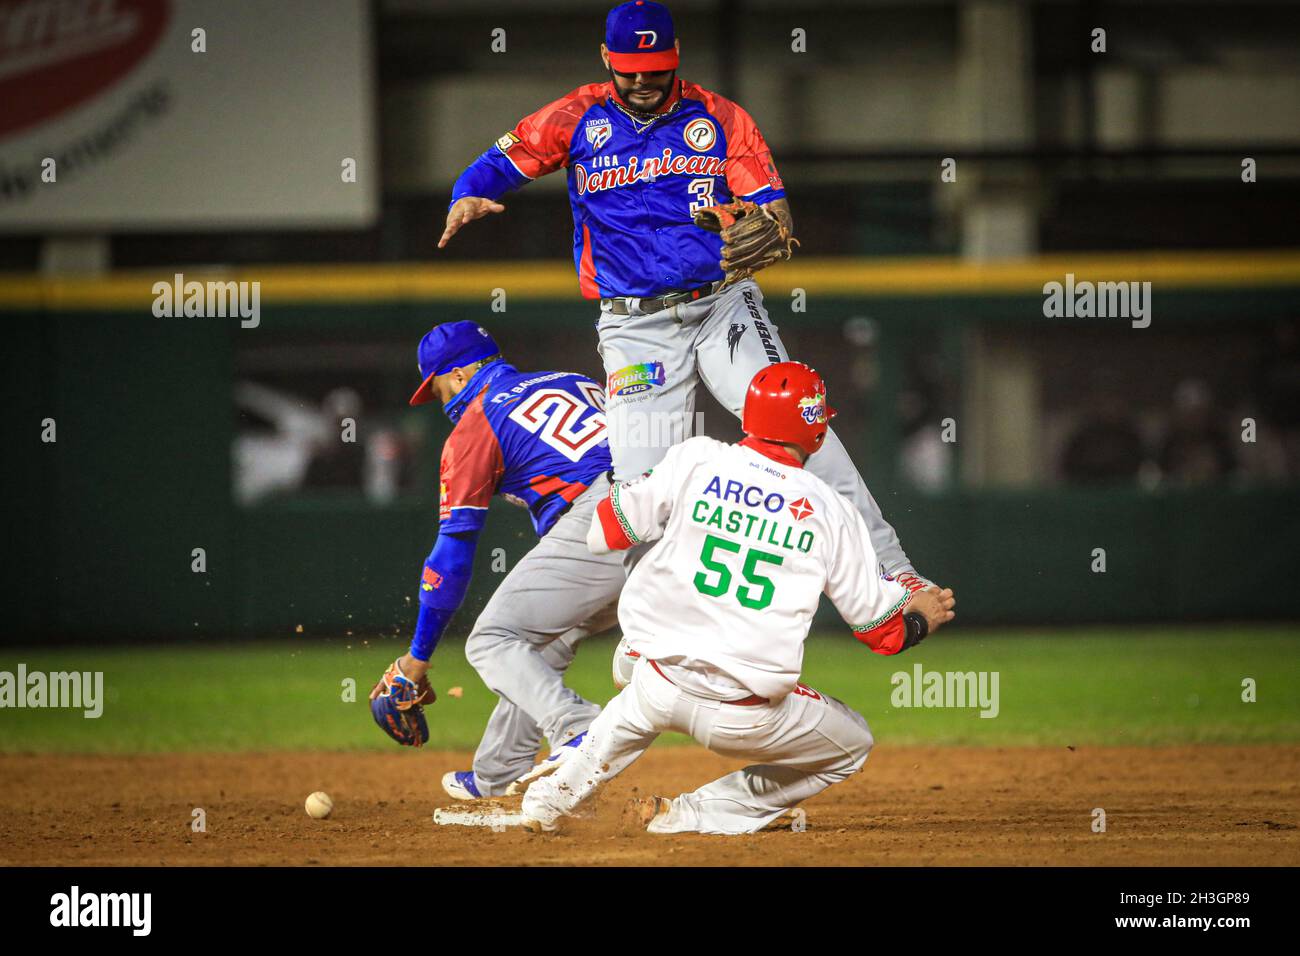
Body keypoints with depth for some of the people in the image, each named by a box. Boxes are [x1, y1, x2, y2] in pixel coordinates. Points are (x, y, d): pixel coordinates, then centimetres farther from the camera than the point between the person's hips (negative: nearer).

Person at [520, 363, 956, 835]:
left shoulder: (696, 460, -1)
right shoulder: (830, 511, 0)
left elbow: (603, 533, 3)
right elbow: (881, 629, 6)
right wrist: (922, 617, 29)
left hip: (661, 691, 4)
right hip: (749, 720, -4)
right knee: (852, 745, 22)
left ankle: (558, 793, 30)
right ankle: (695, 816, 9)